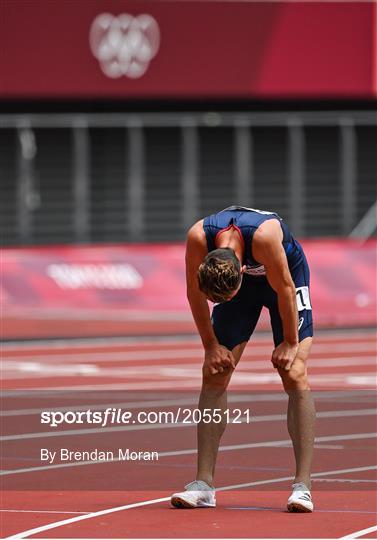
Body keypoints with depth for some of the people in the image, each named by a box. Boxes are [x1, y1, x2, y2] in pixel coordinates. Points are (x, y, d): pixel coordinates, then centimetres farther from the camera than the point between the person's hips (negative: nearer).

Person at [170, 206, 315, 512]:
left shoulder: (265, 235, -43)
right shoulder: (197, 238, -33)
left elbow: (284, 289, -27)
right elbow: (195, 294, -14)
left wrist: (290, 342, -16)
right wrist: (211, 345, -9)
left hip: (287, 275, -3)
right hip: (240, 279, 3)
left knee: (295, 375, -15)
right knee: (214, 374, -6)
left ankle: (302, 487, -17)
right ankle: (204, 484, -4)